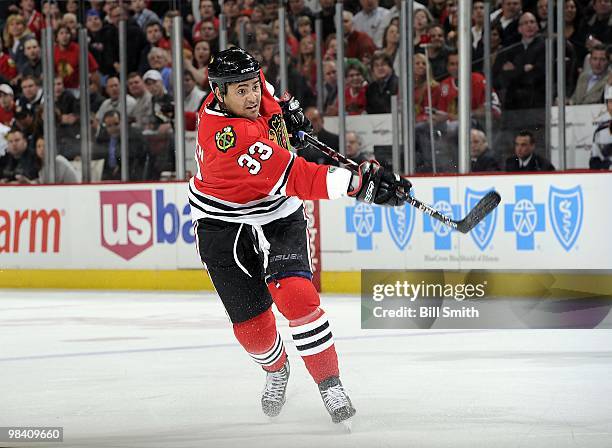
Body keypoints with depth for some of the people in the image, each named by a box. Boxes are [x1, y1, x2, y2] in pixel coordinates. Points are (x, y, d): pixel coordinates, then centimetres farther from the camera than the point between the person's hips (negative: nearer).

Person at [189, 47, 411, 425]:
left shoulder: (255, 92, -11)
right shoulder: (230, 137, -33)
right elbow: (296, 178, -38)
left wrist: (285, 108, 11)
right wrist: (360, 184, -43)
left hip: (277, 217, 4)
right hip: (223, 225, -4)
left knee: (295, 294, -21)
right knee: (251, 323, 1)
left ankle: (330, 383, -13)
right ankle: (276, 369, 35)